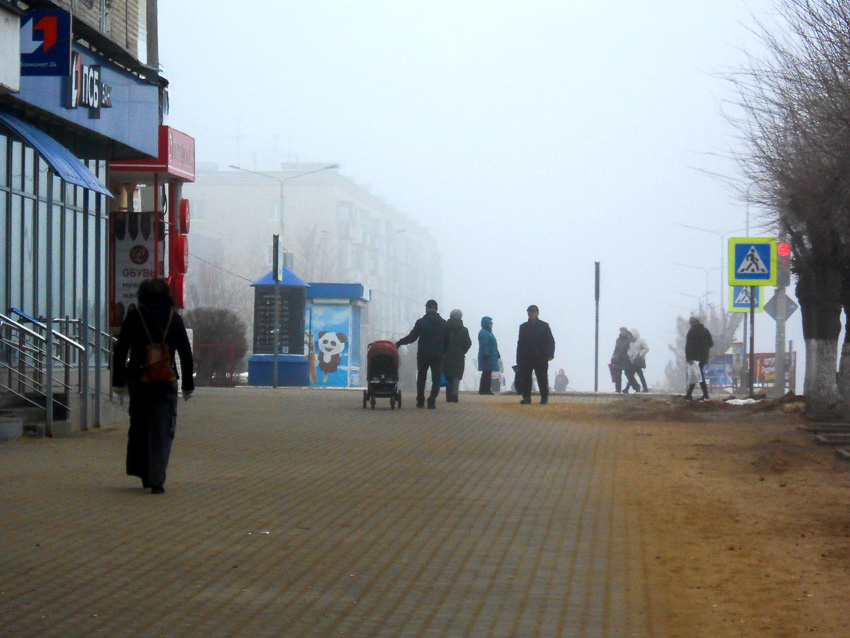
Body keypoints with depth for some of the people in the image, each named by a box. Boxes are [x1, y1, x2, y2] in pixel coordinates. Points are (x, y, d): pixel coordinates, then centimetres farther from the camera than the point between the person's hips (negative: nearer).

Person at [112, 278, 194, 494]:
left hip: (138, 381, 0)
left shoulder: (134, 317, -1)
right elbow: (186, 355, 3)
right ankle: (156, 480, -10)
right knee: (162, 432, 0)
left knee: (138, 427, 16)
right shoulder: (174, 319, 1)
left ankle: (142, 473, 20)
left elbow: (120, 351, -1)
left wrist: (118, 380, 5)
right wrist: (188, 384, 10)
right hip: (166, 384, 0)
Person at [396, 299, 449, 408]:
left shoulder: (421, 322, -5)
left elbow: (412, 337, -7)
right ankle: (431, 402, -12)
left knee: (421, 378, 14)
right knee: (436, 379, 1)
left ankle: (420, 401, 13)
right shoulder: (443, 323, 4)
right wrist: (443, 353, 13)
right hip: (437, 356, 1)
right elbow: (447, 341, 4)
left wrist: (398, 343, 2)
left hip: (423, 355, -1)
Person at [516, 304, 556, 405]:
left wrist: (550, 354, -11)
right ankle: (526, 397, 3)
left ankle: (544, 398, 8)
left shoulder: (544, 326, 6)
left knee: (542, 378, 0)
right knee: (525, 378, -4)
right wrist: (519, 359, 7)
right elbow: (520, 343, 14)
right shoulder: (523, 327, 14)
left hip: (541, 358, -2)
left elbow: (550, 341, 3)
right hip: (526, 358, 2)